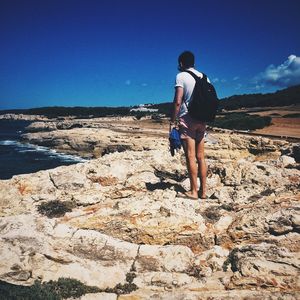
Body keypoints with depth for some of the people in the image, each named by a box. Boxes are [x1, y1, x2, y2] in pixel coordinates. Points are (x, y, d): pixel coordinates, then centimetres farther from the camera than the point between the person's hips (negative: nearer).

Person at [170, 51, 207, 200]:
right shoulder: (203, 77, 13)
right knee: (200, 157, 8)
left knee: (190, 157, -3)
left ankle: (193, 191, 3)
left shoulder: (181, 76, -5)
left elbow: (177, 101, -13)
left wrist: (172, 121, -7)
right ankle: (203, 190, 13)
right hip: (201, 120, 6)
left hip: (186, 120, -6)